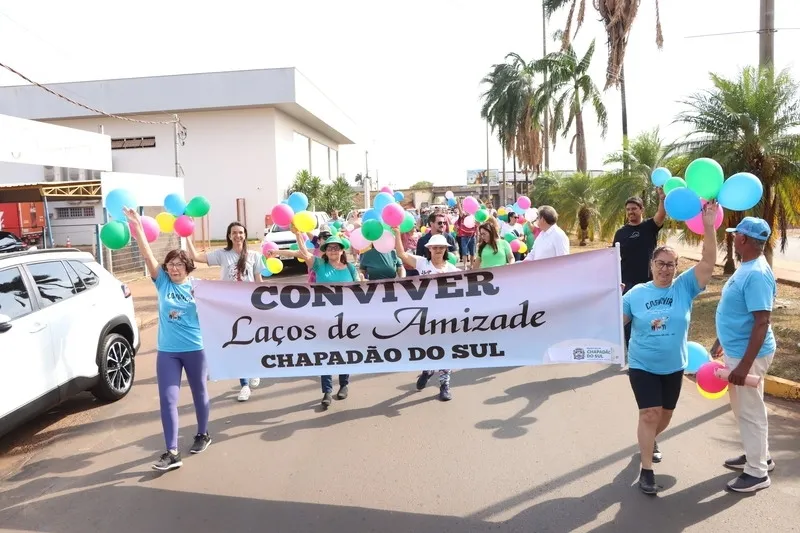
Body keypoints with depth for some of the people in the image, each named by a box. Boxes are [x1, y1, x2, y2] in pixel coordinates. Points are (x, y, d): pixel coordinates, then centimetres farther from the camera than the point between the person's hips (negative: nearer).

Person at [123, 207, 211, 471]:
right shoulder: (162, 282, 0)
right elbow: (147, 255, -11)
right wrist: (136, 225, -20)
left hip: (195, 349, -1)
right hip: (167, 351, 1)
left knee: (199, 393, 15)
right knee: (167, 399, -3)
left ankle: (203, 435, 35)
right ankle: (172, 452, 1)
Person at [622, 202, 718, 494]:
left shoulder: (685, 287, -7)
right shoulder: (636, 293, -6)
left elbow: (708, 261, -19)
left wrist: (709, 226, -30)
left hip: (673, 366, 3)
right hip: (642, 365, -2)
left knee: (666, 413, 19)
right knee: (650, 414, -8)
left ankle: (649, 441, 49)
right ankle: (646, 470, 2)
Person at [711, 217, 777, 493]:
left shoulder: (757, 274, -25)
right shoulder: (746, 268, 7)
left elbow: (762, 322, -28)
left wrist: (745, 365, -29)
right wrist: (721, 341, 25)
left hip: (748, 355, -10)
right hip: (735, 350, 10)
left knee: (750, 412, 4)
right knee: (743, 409, 22)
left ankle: (757, 473, 19)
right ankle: (758, 456, 39)